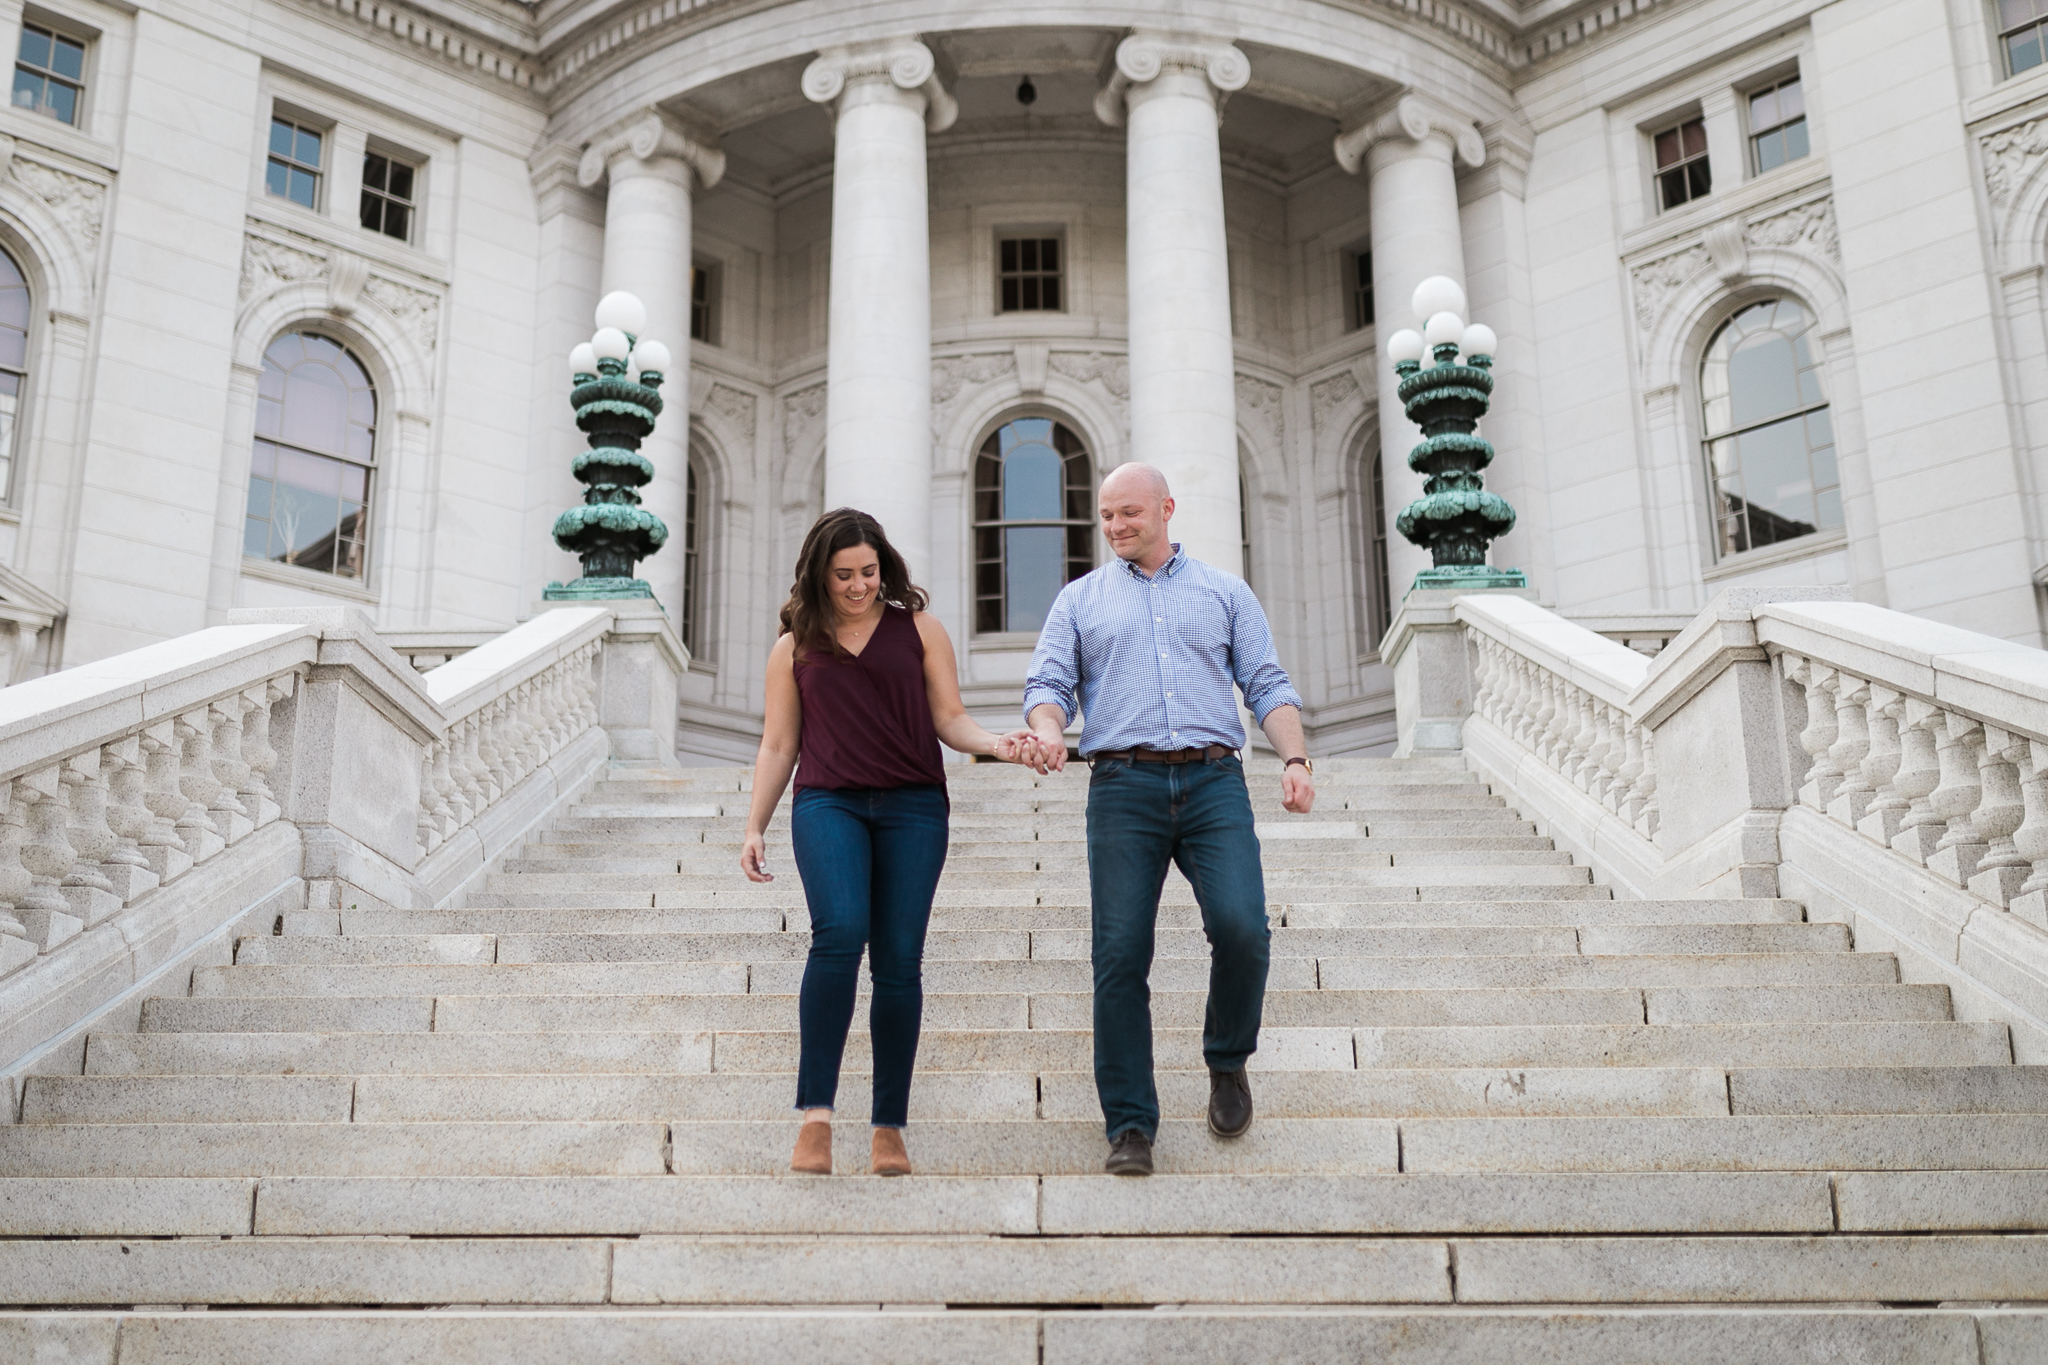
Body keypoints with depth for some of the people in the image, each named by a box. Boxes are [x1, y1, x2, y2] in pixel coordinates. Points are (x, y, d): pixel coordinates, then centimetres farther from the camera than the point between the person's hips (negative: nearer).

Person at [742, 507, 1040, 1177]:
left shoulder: (919, 629, 13)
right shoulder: (794, 647, 15)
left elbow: (950, 718, 10)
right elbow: (777, 746, 15)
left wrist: (997, 743, -9)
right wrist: (755, 828, 7)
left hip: (913, 805, 1)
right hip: (827, 803, 0)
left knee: (899, 961, -4)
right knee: (839, 933, -24)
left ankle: (890, 1127, 5)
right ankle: (815, 1114, -18)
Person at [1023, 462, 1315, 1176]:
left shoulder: (1225, 592, 19)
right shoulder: (1080, 600, 19)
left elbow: (1267, 684, 12)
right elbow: (1049, 682, 8)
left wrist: (1295, 757, -4)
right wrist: (1047, 732, -15)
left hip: (1214, 781, 0)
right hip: (1123, 785, 0)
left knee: (1241, 927, -18)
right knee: (1120, 954, -6)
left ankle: (1227, 1062, 10)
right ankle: (1130, 1127, 2)